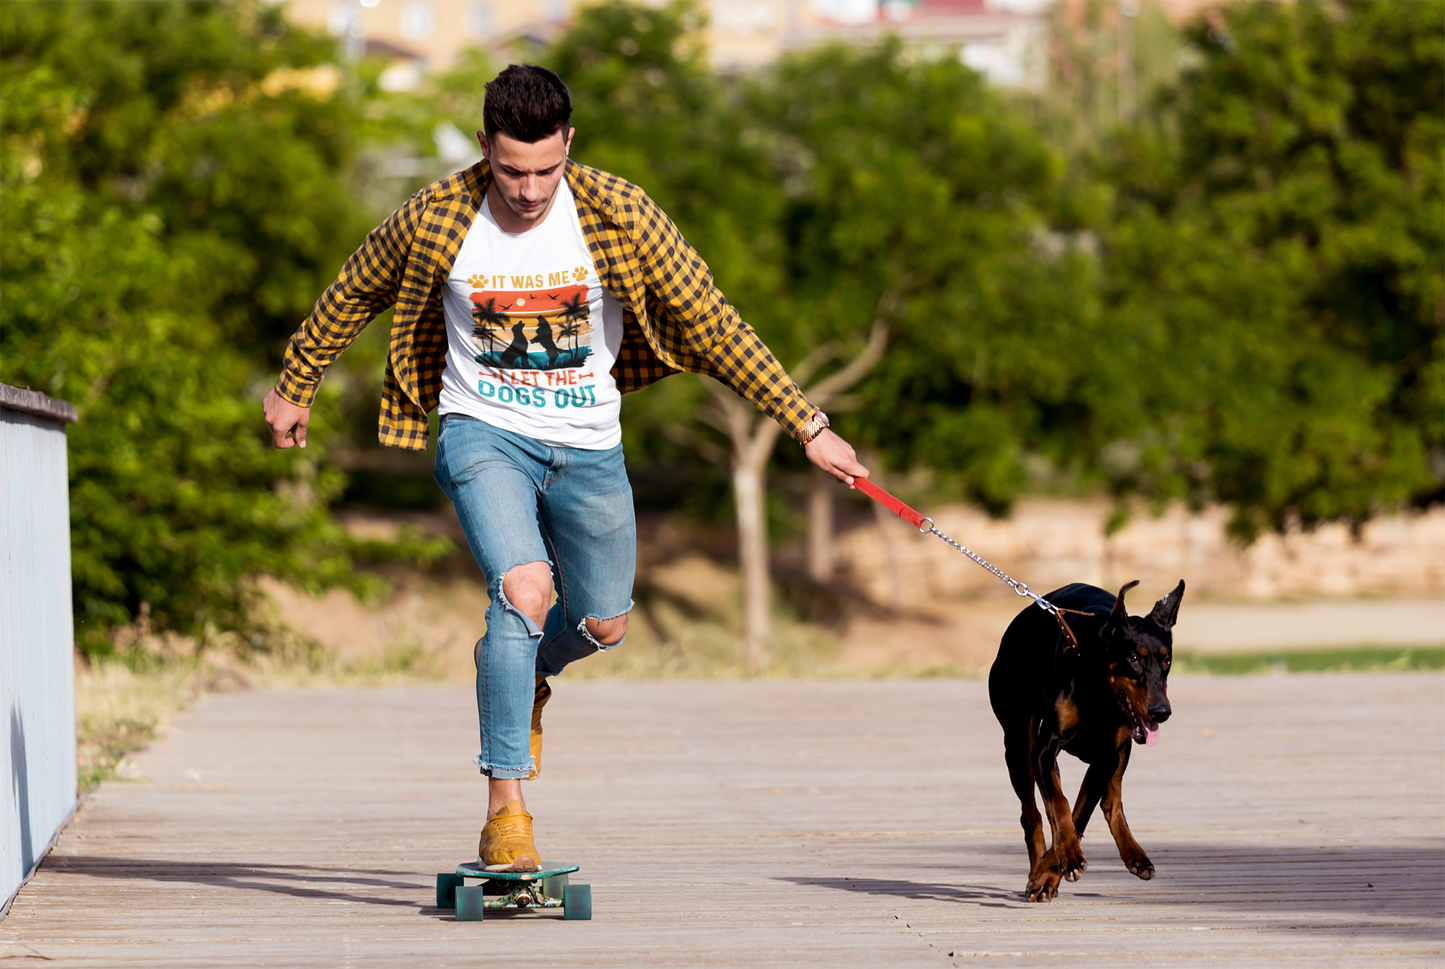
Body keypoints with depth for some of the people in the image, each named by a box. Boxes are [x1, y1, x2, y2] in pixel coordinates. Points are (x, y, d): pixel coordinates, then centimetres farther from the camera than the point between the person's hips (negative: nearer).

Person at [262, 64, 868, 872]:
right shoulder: (435, 220, -15)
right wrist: (294, 388, 18)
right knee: (525, 586, -26)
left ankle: (526, 679, 48)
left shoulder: (618, 215, -16)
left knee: (603, 625, 11)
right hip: (484, 433, -3)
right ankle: (506, 807, -21)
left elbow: (710, 321, -9)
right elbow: (355, 295, 5)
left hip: (588, 447, 3)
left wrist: (808, 427, -9)